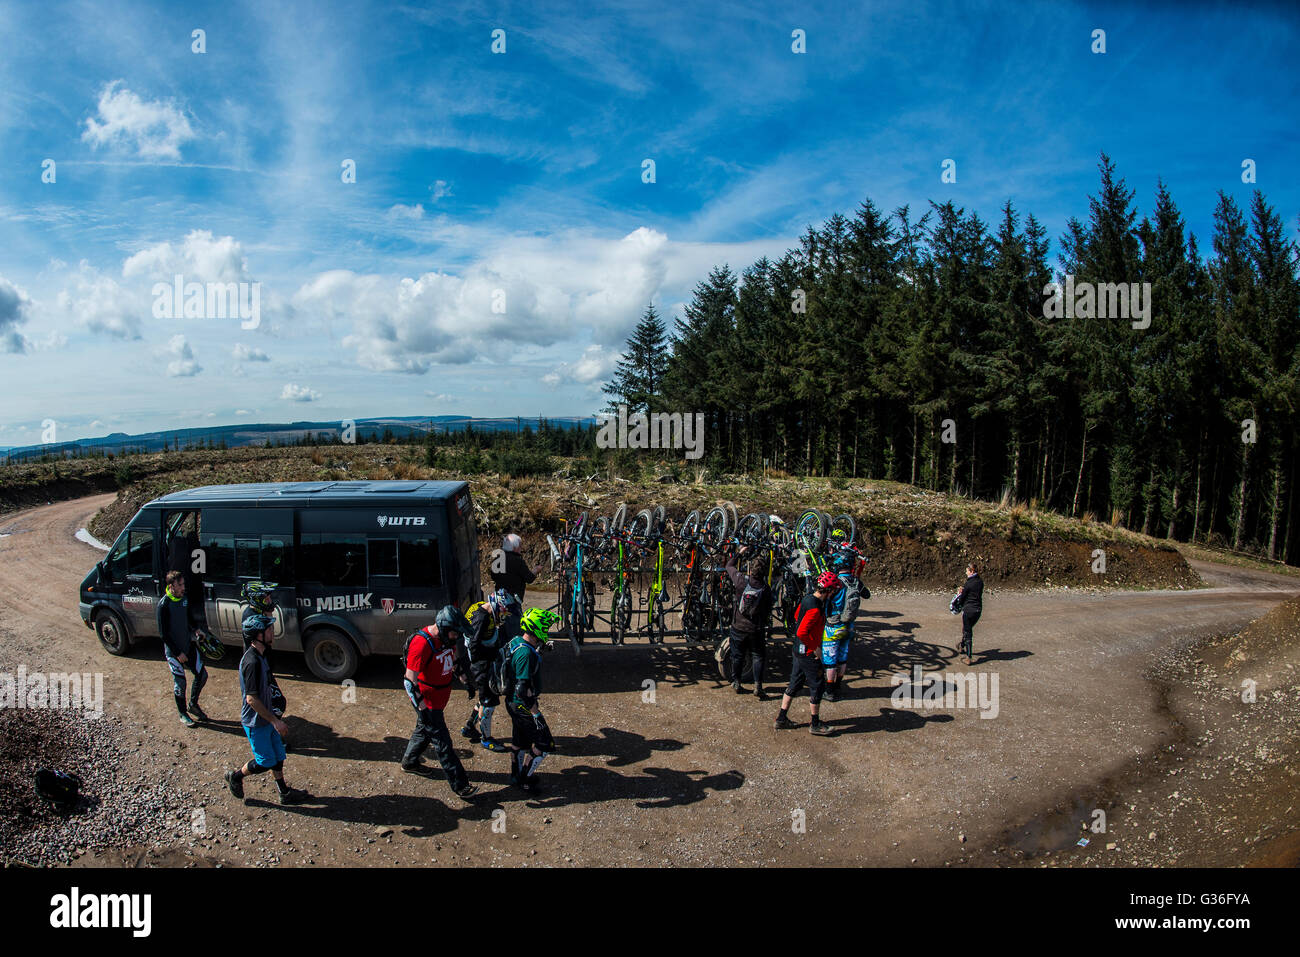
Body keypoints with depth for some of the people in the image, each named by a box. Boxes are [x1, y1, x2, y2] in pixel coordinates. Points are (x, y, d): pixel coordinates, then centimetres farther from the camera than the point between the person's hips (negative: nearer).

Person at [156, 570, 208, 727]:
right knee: (180, 682, 4)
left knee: (202, 674, 6)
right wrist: (178, 653, -16)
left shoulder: (184, 598, 1)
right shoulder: (164, 604, -19)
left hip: (188, 644, 6)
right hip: (173, 649, -6)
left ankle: (193, 704, 28)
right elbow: (163, 633, -16)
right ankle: (183, 714, 23)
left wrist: (195, 630, -1)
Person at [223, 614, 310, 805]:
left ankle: (285, 792, 26)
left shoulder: (259, 656, 3)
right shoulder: (252, 662, -28)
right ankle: (235, 777, 28)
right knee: (266, 761, 6)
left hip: (265, 718, 9)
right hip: (255, 722, -9)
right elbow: (251, 699, -28)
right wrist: (275, 720, -22)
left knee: (278, 756, 15)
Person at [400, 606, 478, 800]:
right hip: (427, 700, -8)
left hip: (441, 695, 8)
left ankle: (409, 762, 49)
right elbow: (409, 681, -27)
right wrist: (422, 707, -25)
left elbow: (452, 661, 18)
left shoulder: (448, 638, -4)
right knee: (442, 742, -1)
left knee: (424, 730, 27)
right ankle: (460, 785, 6)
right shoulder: (422, 644, -30)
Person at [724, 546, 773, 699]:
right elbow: (768, 611, -3)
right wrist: (768, 628, 10)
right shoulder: (766, 588, -11)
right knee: (758, 657, 11)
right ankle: (757, 686, 5)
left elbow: (729, 566, 3)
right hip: (756, 630, 0)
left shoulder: (742, 581, -14)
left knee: (737, 656, 15)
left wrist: (740, 554, 15)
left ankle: (736, 683, 24)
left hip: (738, 628, 0)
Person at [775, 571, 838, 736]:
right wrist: (815, 648, -20)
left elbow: (797, 615, 21)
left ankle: (781, 718, 25)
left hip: (799, 651, 9)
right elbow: (802, 632, -33)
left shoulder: (807, 599, 2)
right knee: (817, 686, 6)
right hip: (809, 654, -9)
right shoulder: (815, 608, -27)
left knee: (795, 684, 18)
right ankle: (815, 724, 19)